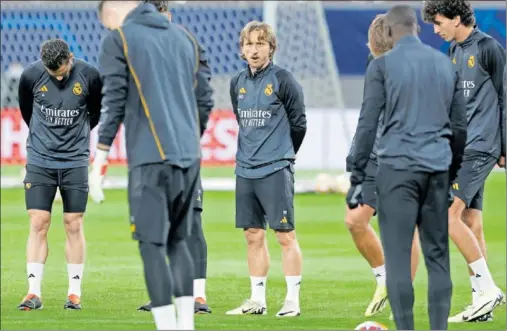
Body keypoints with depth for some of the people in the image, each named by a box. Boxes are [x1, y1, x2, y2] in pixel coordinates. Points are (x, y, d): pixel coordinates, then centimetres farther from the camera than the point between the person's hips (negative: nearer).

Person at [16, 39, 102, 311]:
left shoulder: (89, 76, -10)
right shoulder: (31, 75, -9)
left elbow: (96, 112, 9)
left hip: (75, 161, 0)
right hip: (39, 161, 0)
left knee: (74, 225, 1)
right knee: (38, 224, -4)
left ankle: (75, 293, 7)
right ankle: (34, 293, -2)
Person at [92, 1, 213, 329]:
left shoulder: (118, 39, 1)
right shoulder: (184, 37, 17)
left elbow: (113, 104, -6)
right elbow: (205, 99, 17)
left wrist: (99, 163, -3)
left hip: (151, 158, -6)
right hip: (189, 157, 6)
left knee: (152, 245, -4)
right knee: (178, 241, 15)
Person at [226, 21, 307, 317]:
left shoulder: (283, 80, -7)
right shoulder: (238, 84, 10)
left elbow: (299, 124, -2)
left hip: (276, 170, -6)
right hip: (245, 170, 6)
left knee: (285, 235, -5)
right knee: (254, 235, 8)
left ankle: (293, 300, -2)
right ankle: (258, 301, 14)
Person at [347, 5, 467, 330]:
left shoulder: (383, 65, -1)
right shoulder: (446, 65, 14)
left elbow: (368, 124, -4)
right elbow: (460, 126, 16)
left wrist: (358, 177, -1)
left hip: (398, 167, -4)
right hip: (438, 168, 4)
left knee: (398, 256, -4)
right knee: (438, 255, 7)